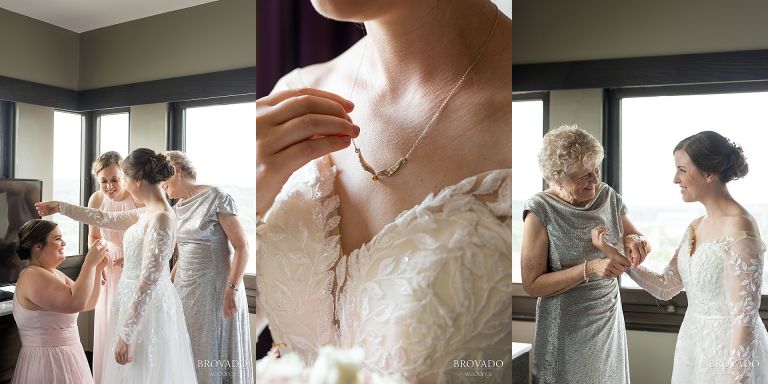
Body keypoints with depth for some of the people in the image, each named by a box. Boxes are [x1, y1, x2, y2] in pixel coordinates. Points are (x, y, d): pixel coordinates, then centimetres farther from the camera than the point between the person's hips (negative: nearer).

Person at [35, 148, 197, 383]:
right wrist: (60, 207, 25)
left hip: (147, 309, -9)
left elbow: (148, 282, -25)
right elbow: (105, 219, 21)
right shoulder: (148, 213, 5)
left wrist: (125, 334, -23)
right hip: (139, 304, 9)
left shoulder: (160, 219, -23)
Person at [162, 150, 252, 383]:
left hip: (213, 287, -7)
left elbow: (241, 246, -15)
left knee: (212, 352, 0)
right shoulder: (178, 207, 11)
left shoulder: (216, 198, -11)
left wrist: (233, 289, -22)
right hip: (185, 286, 7)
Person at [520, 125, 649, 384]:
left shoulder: (608, 196, -2)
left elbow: (635, 236, 12)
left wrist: (634, 241, -12)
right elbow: (532, 284, -17)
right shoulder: (541, 210, -16)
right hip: (566, 330, -5)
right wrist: (589, 269, -27)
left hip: (609, 321, 5)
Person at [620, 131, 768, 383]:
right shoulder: (695, 227, 6)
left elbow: (745, 317, -21)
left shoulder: (739, 227, -19)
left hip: (730, 350, -8)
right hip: (694, 343, 8)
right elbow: (665, 287, 7)